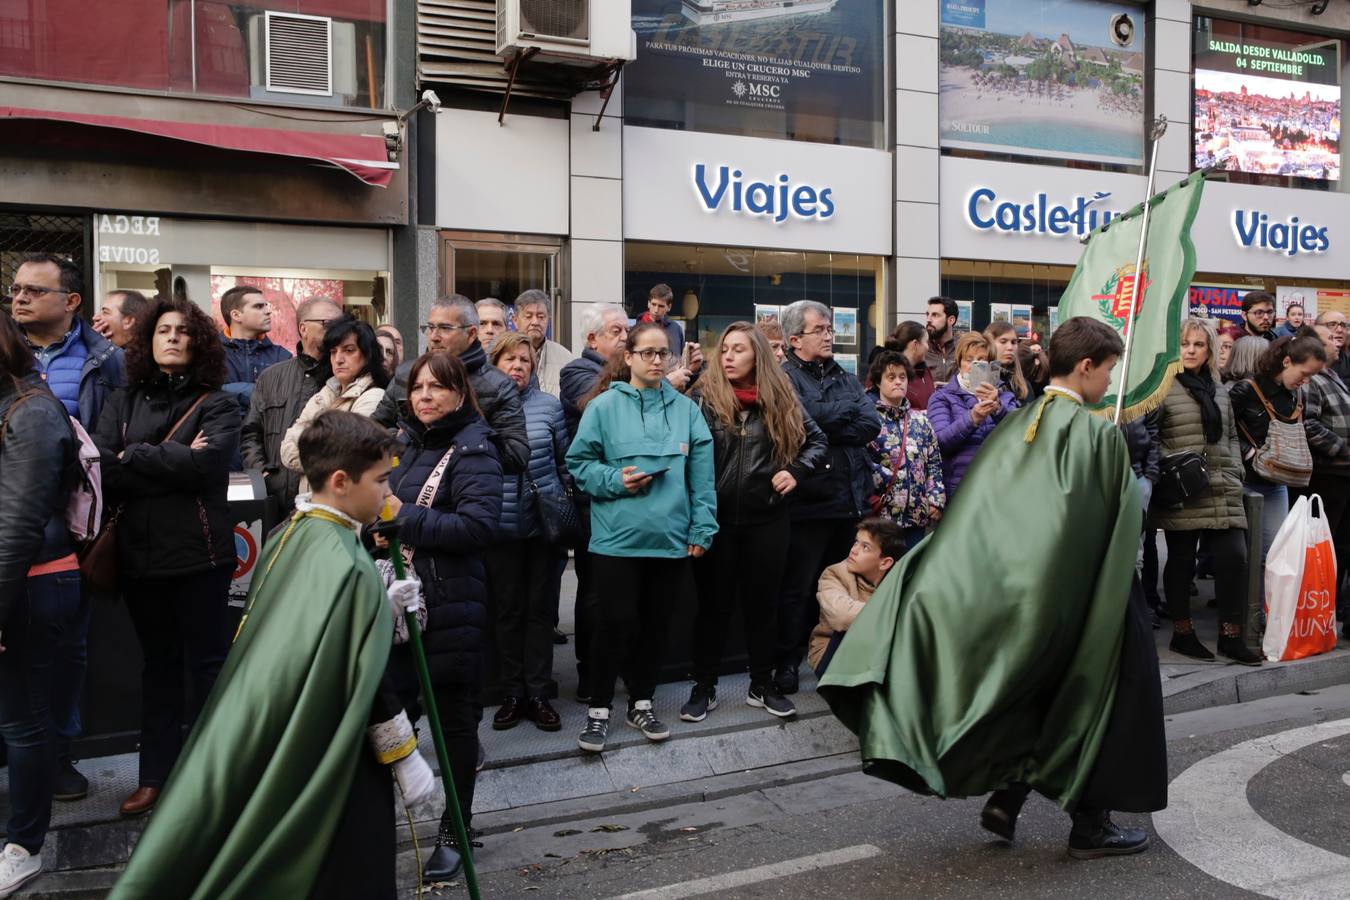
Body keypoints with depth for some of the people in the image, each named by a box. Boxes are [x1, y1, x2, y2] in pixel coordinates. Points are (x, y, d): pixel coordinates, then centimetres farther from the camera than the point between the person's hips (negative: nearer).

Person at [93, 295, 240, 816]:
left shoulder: (216, 404, -1)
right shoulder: (123, 402, 9)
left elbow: (207, 462, -19)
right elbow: (100, 472, -4)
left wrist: (133, 457, -9)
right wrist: (174, 464, -14)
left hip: (199, 553, -4)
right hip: (139, 552, 4)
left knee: (208, 661, 5)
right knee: (158, 664, 15)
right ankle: (155, 775, 25)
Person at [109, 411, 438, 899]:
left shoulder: (286, 539, 1)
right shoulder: (352, 568, -23)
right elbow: (367, 682, -20)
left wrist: (381, 607, 4)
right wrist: (407, 759, -10)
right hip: (334, 755, -8)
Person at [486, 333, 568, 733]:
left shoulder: (549, 405, 2)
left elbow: (566, 462, 7)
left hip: (544, 521, 0)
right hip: (501, 526, 0)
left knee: (540, 609, 7)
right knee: (507, 609, 8)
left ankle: (538, 693, 16)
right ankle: (512, 693, 19)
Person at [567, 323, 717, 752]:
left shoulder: (685, 408, 6)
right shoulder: (605, 406, -2)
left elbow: (701, 474, 4)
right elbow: (579, 461, 1)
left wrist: (702, 529, 0)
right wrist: (615, 480, -15)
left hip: (672, 537, 3)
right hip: (618, 537, -3)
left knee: (655, 624, 12)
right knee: (618, 623, -2)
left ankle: (641, 702, 29)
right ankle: (598, 708, 16)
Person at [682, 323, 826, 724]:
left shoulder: (781, 399, 4)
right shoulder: (705, 396, -2)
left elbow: (817, 440, 14)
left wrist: (797, 471, -1)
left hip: (767, 519, 2)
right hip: (716, 519, -2)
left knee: (763, 602, 12)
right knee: (713, 603, 8)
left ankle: (762, 685, 26)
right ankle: (703, 687, 21)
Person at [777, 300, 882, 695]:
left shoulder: (847, 379, 16)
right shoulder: (784, 378, -3)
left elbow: (872, 425, 1)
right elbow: (808, 417, -21)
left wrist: (824, 425, -10)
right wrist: (850, 409, -6)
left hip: (851, 497, 6)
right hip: (808, 499, -6)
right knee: (798, 588, 3)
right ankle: (787, 661, 15)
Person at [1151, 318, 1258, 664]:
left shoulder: (1219, 391, 16)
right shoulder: (1163, 387, -4)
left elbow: (1231, 436, 23)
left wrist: (1235, 470, 11)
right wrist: (1172, 468, -14)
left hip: (1223, 492, 5)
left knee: (1233, 557, -1)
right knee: (1181, 561, 4)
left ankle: (1231, 635, 10)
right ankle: (1182, 633, 17)